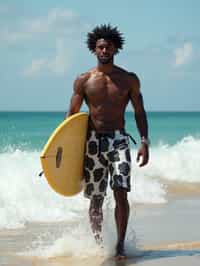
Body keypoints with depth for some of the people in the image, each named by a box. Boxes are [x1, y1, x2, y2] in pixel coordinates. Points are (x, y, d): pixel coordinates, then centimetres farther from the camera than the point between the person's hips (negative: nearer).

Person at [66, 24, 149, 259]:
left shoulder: (129, 79, 4)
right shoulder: (83, 80, 3)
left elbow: (139, 112, 8)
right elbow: (72, 115, 6)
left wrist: (144, 142, -3)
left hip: (118, 141, -1)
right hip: (93, 142, 1)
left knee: (120, 193, -15)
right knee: (96, 199, 5)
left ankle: (120, 244, -7)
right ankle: (97, 243, 18)